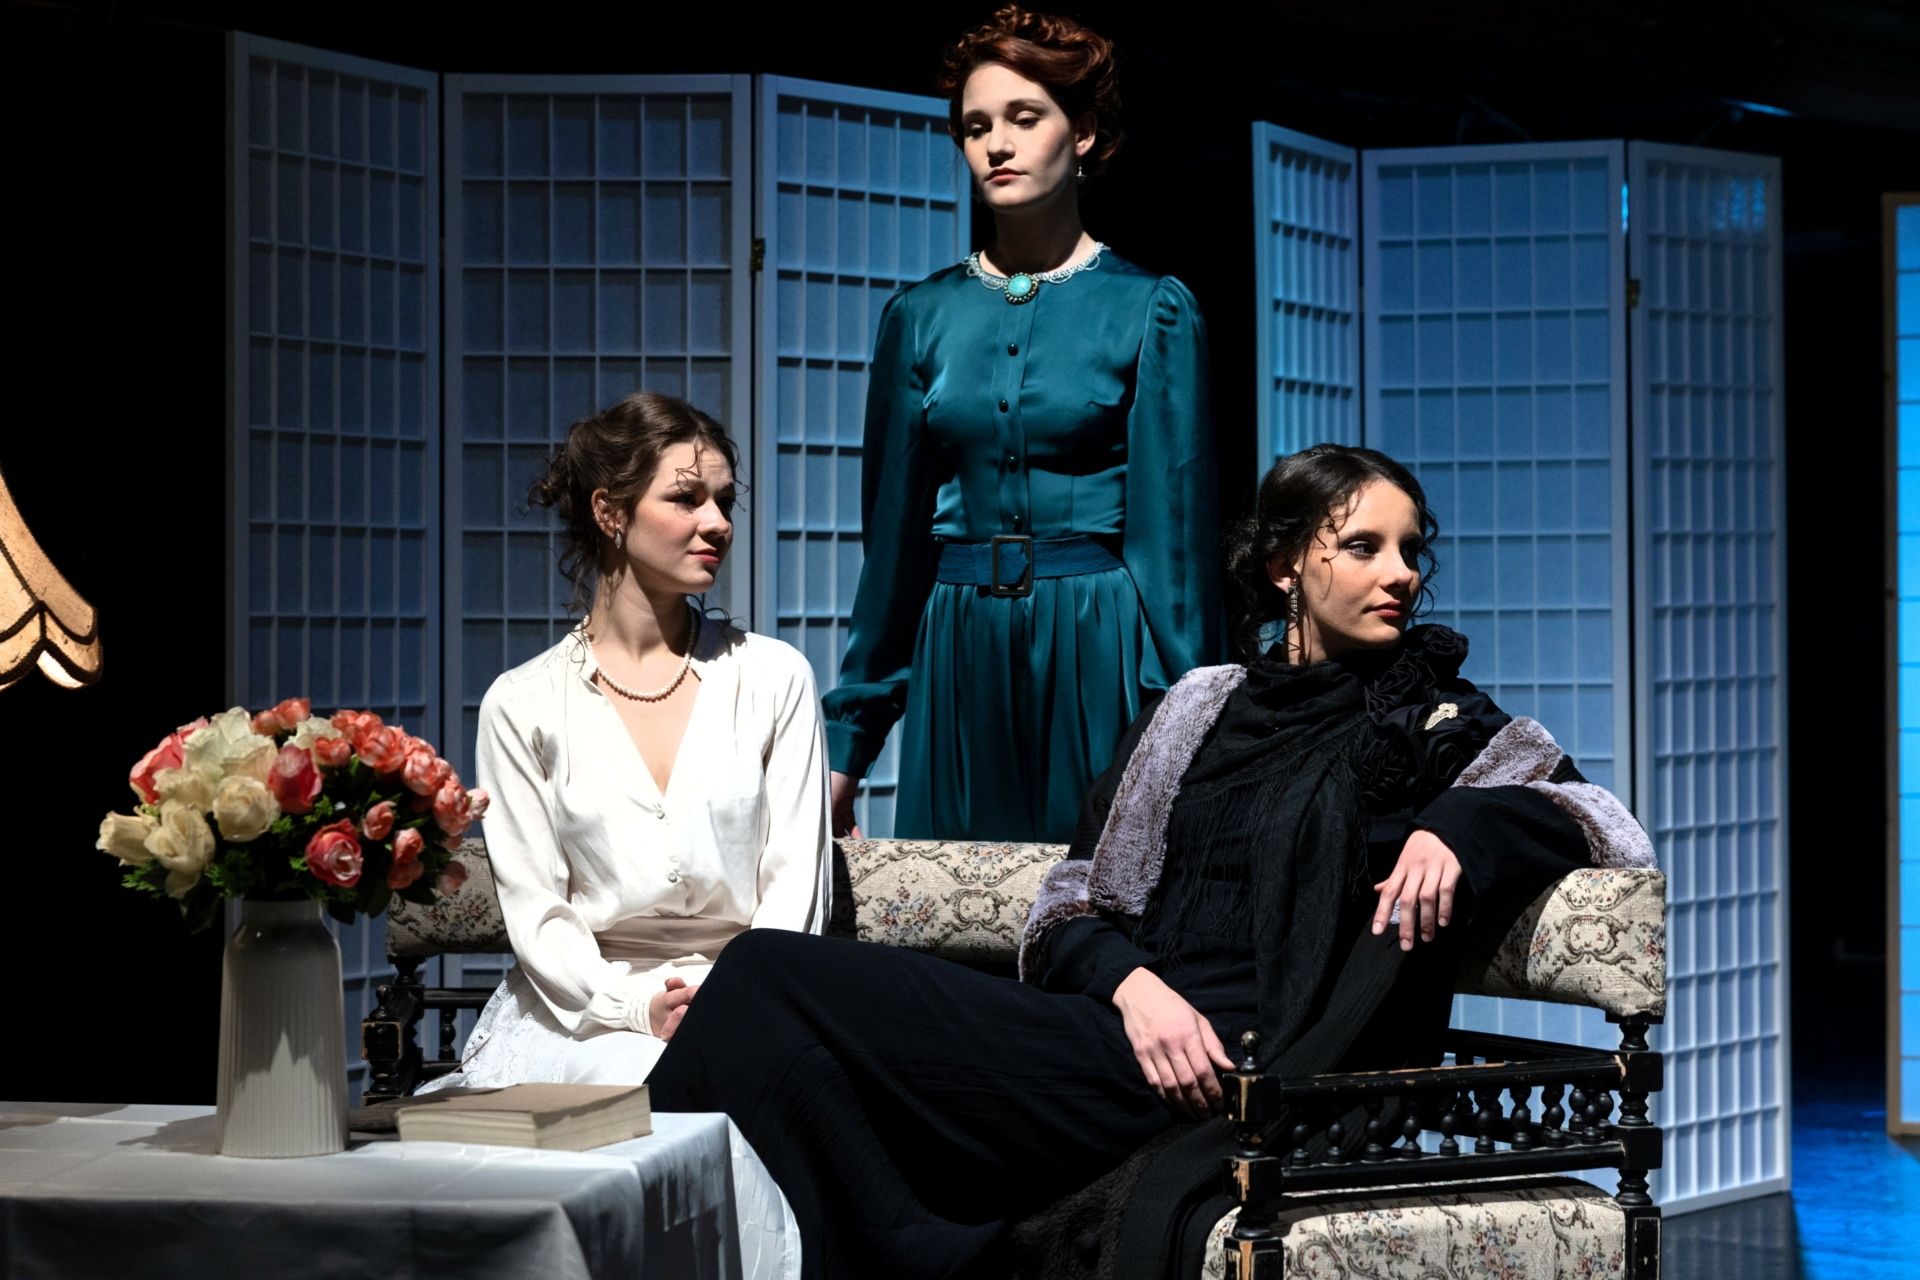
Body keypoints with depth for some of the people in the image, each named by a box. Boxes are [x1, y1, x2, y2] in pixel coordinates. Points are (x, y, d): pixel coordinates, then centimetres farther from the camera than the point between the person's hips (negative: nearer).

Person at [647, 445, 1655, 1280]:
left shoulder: (1446, 727, 11)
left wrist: (1460, 825, -14)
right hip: (1119, 1026, 6)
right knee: (770, 973, -17)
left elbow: (1615, 826, 3)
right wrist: (1130, 982, -7)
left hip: (1235, 1074, -6)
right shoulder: (1200, 705, 21)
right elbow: (1069, 910, 16)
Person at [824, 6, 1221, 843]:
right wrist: (845, 741, 10)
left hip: (1101, 657, -3)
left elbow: (1172, 536, -3)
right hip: (958, 658, 3)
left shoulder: (1152, 311, 1)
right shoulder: (921, 316, 9)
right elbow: (893, 534, 12)